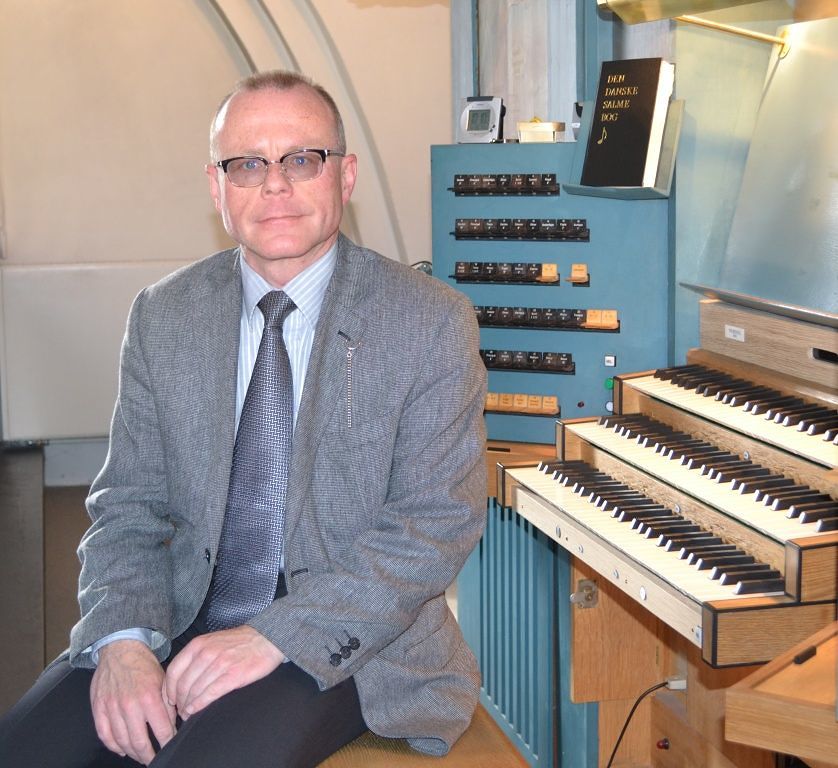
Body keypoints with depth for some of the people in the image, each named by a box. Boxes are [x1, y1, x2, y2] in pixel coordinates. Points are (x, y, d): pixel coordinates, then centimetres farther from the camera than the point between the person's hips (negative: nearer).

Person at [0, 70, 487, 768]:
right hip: (180, 626, 4)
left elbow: (441, 519, -10)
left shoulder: (432, 322, -4)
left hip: (348, 638, -3)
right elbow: (130, 505, 7)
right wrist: (123, 638, -14)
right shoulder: (162, 318, 8)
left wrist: (277, 636, -20)